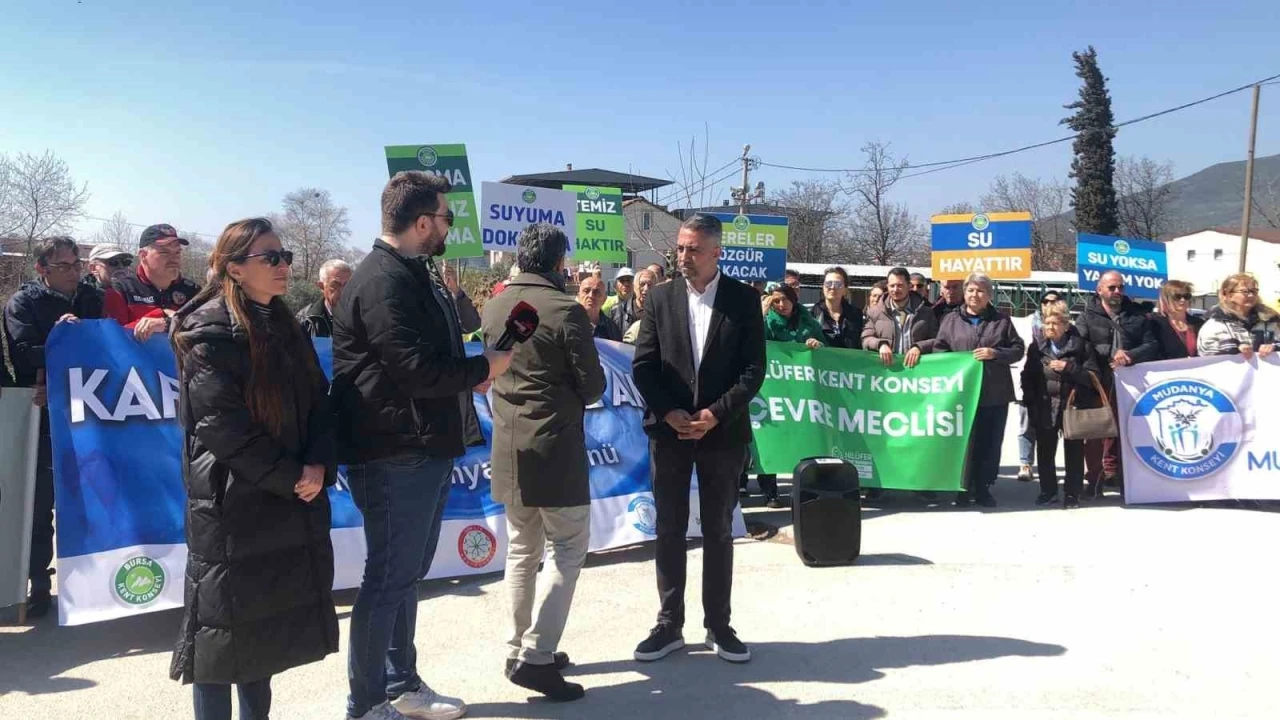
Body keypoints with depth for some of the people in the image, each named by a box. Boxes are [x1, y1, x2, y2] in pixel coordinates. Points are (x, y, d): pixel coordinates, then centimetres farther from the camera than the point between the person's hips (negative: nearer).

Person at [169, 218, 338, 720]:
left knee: (266, 621, 15)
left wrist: (319, 466, -8)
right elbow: (222, 424, -19)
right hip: (232, 503, -7)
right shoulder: (209, 330, -11)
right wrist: (290, 478, -16)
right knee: (226, 622, 3)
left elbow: (318, 402, 9)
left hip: (287, 501, 7)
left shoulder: (283, 325, 11)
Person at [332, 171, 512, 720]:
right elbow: (415, 369, -24)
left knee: (405, 574, 18)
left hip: (424, 449, 10)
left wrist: (468, 375, 1)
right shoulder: (383, 281, -18)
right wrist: (484, 367, -10)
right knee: (388, 579, 0)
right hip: (394, 454, -10)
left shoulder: (414, 275, 15)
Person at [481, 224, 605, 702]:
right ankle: (536, 656, -3)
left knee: (522, 550, 16)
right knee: (568, 551, 2)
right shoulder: (566, 310, -14)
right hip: (554, 448, -7)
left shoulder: (494, 308, 5)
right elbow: (593, 387, -10)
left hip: (508, 447, 7)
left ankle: (520, 650, 23)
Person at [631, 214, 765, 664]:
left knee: (719, 531, 9)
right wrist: (669, 413, -13)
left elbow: (754, 368, -4)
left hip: (722, 432, -1)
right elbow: (643, 366, 0)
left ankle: (718, 626, 21)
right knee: (669, 531, 8)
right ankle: (669, 625, 19)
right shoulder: (660, 297, 3)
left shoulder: (744, 299, 0)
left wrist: (716, 413, -15)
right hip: (669, 431, 1)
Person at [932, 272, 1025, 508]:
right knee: (964, 440, 0)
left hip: (995, 392, 1)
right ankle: (964, 488, 10)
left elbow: (1018, 349, 6)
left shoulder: (1002, 320, 9)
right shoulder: (951, 320, 8)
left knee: (990, 442, 5)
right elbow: (938, 349, 7)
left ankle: (983, 488, 15)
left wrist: (995, 353, -10)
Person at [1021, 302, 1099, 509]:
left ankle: (1072, 493, 16)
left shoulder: (1080, 345, -4)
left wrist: (1069, 368, -19)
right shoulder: (1036, 346, 3)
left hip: (1073, 407, -2)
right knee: (1045, 451, 10)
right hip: (1044, 408, 2)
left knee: (1074, 452, 6)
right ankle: (1048, 490, 23)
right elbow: (1027, 376, 7)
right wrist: (1030, 402, 0)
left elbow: (1092, 377, -6)